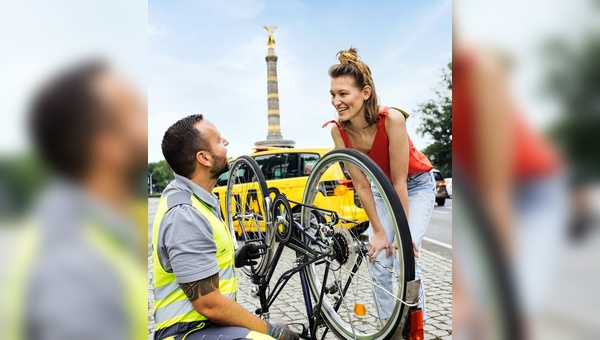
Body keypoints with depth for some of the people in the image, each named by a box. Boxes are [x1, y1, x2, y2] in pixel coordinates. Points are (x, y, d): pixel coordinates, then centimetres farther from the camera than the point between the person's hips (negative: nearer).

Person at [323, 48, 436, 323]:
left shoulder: (391, 119, -35)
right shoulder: (338, 130, -23)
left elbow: (400, 182, -29)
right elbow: (361, 185, -17)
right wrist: (379, 231, -13)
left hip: (417, 185, -3)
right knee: (379, 260, -2)